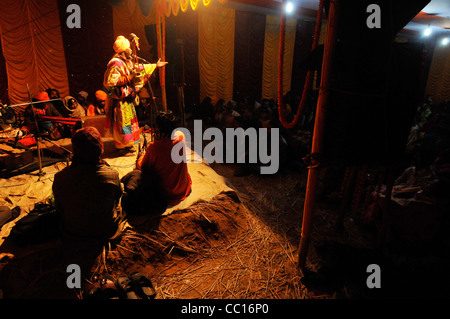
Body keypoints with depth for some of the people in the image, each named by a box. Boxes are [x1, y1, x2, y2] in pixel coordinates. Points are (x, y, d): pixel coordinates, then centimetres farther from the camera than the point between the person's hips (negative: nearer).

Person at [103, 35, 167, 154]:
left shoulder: (127, 62, 11)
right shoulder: (116, 63, -18)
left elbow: (139, 68, 25)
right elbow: (110, 82, -23)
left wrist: (155, 65, 31)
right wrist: (128, 78, -23)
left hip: (127, 98, 10)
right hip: (119, 100, -10)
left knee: (129, 120, 15)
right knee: (122, 121, -4)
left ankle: (127, 144, 26)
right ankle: (122, 146, 5)